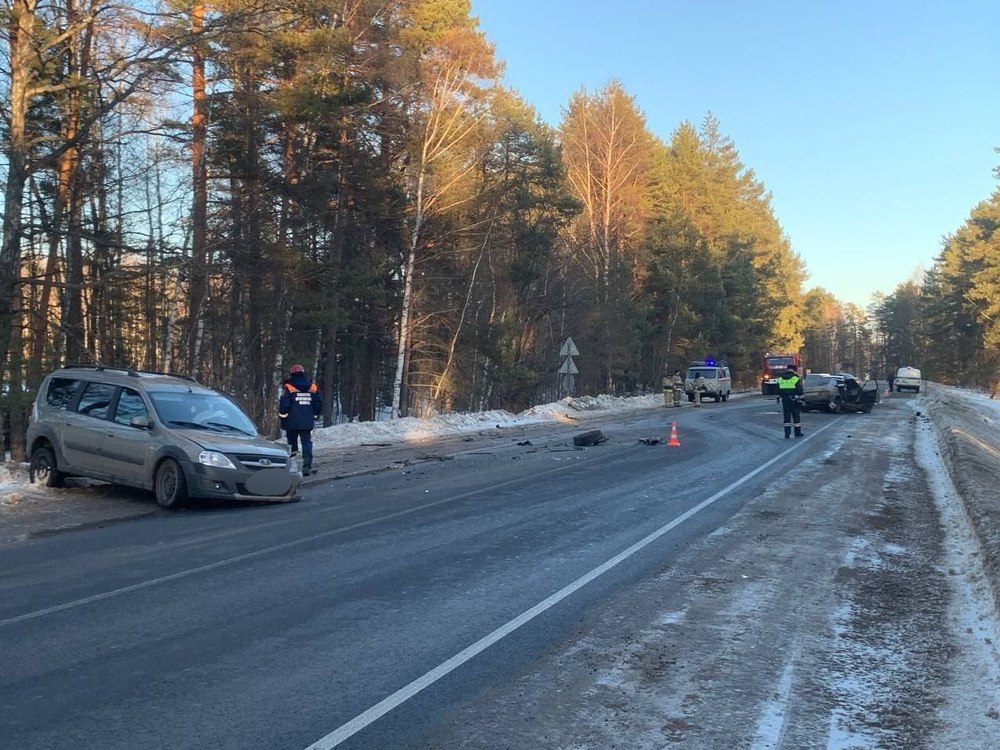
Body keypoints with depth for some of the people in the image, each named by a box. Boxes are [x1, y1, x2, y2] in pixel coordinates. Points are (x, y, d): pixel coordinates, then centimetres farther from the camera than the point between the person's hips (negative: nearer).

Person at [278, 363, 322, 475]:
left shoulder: (288, 388, -7)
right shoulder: (312, 387, 7)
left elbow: (284, 405, -11)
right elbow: (319, 404, 11)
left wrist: (282, 417, 4)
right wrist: (313, 415, 23)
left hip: (292, 422, -3)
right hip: (307, 423, 3)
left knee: (292, 442, 13)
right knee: (307, 442, 2)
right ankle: (307, 465, -9)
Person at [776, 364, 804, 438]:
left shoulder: (780, 378, 7)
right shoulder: (796, 378, -7)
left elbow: (778, 390, 12)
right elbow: (800, 390, -9)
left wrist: (778, 398, 19)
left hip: (785, 400, 4)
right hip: (794, 400, -3)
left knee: (787, 416, 7)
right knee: (796, 416, 5)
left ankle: (787, 433, 5)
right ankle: (797, 433, 9)